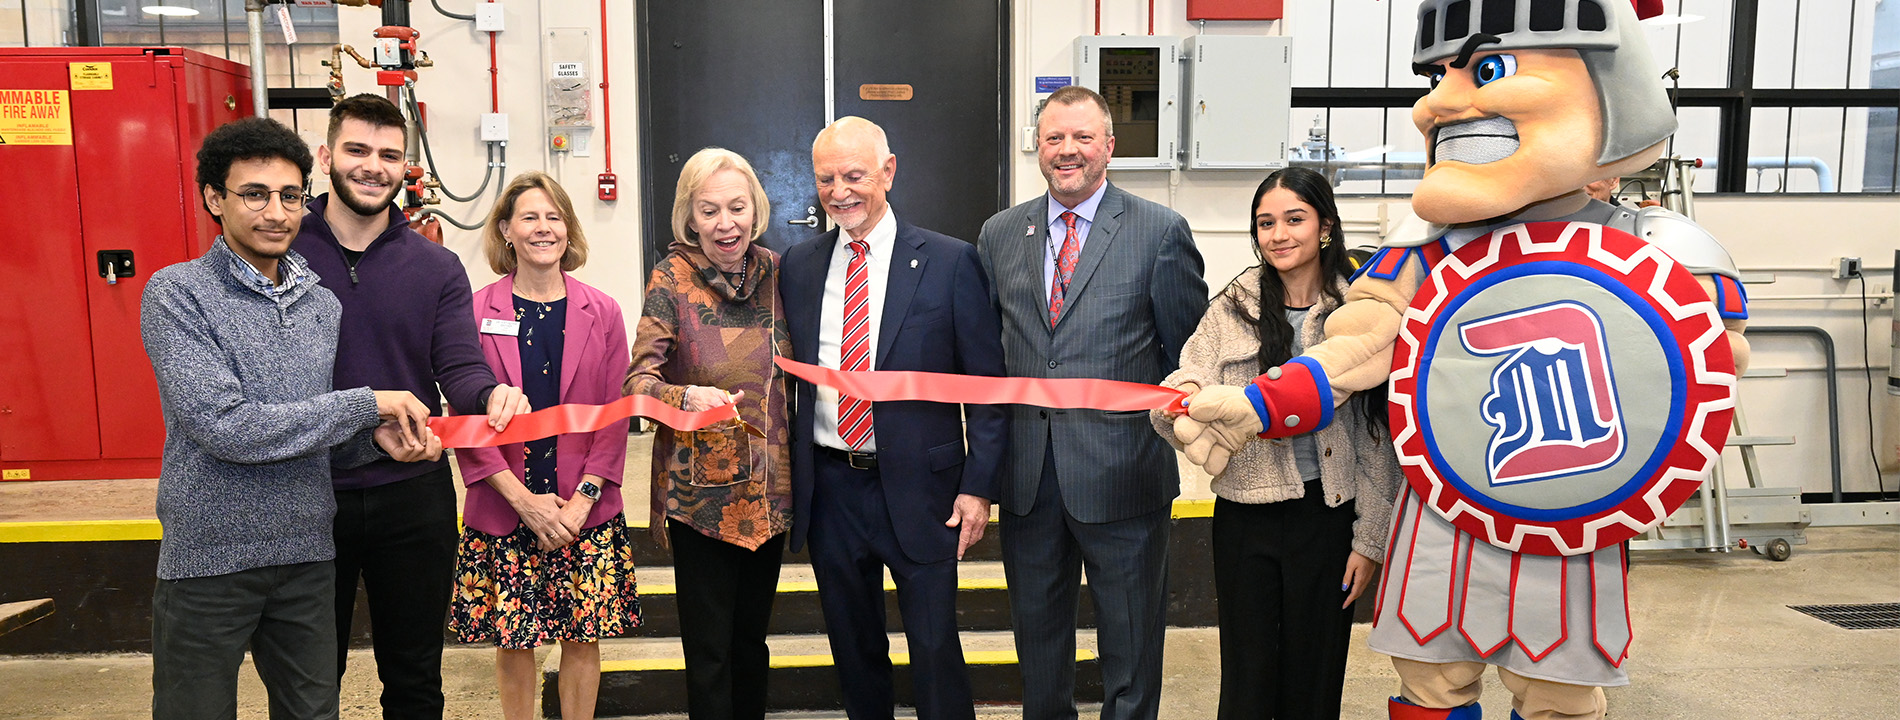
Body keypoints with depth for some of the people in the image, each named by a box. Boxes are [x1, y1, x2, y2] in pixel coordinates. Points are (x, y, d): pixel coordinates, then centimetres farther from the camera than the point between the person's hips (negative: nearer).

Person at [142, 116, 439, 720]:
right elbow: (226, 427, -21)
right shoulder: (177, 294, -10)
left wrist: (378, 437, -8)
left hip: (308, 556, 5)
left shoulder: (323, 306, 7)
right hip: (208, 558, -5)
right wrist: (369, 404, -17)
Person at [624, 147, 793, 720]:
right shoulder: (672, 279, -8)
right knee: (709, 650, 3)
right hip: (701, 490, -3)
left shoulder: (775, 271, 3)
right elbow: (637, 381, -14)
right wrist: (687, 397, -34)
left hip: (770, 485, 4)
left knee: (752, 637, 17)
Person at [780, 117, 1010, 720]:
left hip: (919, 486, -3)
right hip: (829, 485, 4)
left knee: (934, 647, 3)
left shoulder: (951, 262, -5)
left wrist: (978, 486, -10)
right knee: (852, 645, 16)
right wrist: (786, 477, 5)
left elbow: (988, 383, -4)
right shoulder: (798, 265, 6)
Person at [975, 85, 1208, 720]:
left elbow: (1190, 350, 0)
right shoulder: (1000, 234, 7)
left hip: (1122, 471, -3)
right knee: (1036, 626, 19)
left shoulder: (1161, 232, -4)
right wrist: (997, 433, 6)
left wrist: (1163, 419, 0)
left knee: (1130, 638, 10)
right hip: (1027, 473, 4)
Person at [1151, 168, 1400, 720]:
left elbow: (1379, 441, 2)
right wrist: (1182, 398, -28)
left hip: (1327, 516, 0)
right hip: (1246, 517, 1)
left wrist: (1371, 539, 0)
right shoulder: (1232, 310, 2)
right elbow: (1181, 416, -4)